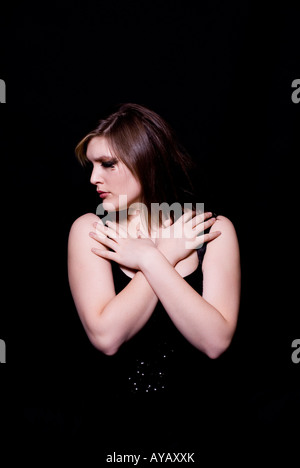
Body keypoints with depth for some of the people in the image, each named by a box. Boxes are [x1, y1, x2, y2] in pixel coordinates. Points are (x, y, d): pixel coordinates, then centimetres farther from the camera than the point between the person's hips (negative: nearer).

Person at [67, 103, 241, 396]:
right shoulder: (89, 230, -3)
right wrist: (168, 255, -12)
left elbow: (216, 342, -14)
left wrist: (150, 259, -13)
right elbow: (105, 337, -15)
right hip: (114, 387, 0)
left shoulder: (213, 230, -4)